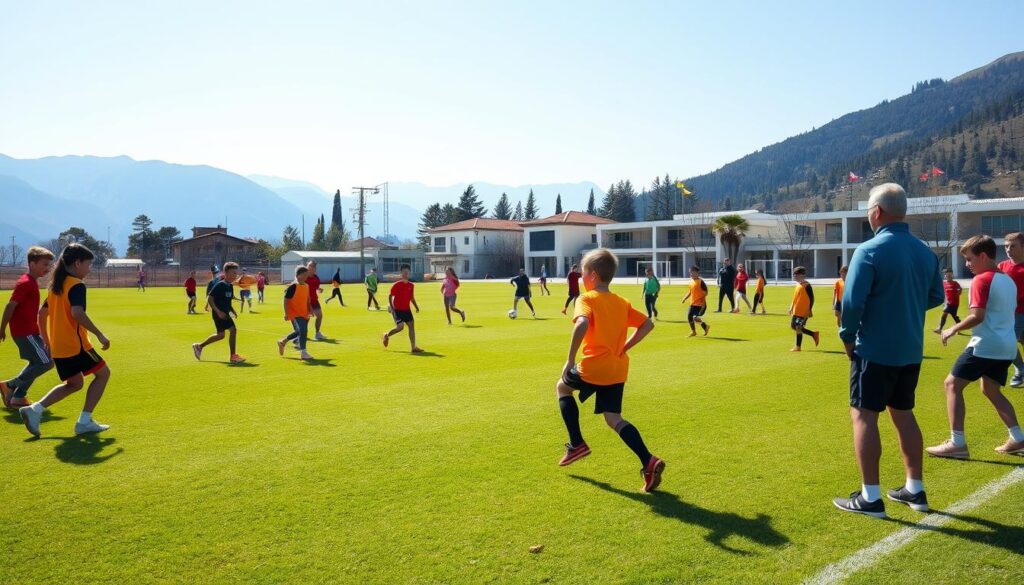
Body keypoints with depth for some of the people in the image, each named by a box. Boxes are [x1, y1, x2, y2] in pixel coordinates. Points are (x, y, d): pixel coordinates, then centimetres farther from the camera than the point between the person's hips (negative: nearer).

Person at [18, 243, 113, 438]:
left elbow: (42, 314, 20)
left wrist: (46, 340, 26)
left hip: (57, 346, 9)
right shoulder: (77, 285, -13)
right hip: (75, 344, -9)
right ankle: (84, 421, 2)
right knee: (103, 373, 7)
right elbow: (77, 313, -28)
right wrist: (100, 335, -24)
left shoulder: (55, 285, 14)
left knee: (74, 383, 22)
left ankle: (34, 409, 6)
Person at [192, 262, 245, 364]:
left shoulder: (230, 286, 10)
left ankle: (199, 346, 34)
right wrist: (218, 311, -24)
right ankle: (233, 356, -9)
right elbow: (209, 298, -18)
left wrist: (232, 310, 8)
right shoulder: (220, 285, -16)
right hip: (220, 313, -10)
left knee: (220, 334, 18)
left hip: (225, 313, 10)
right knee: (232, 330, -16)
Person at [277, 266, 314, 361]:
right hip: (295, 314, -8)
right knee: (303, 330, -18)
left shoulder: (306, 286, 8)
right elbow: (286, 300, -14)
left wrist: (310, 309, 13)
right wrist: (286, 313, -18)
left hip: (304, 314, 8)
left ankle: (282, 341, 38)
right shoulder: (293, 287, -15)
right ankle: (303, 353, -11)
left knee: (299, 331, 16)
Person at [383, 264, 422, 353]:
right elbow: (390, 295, -5)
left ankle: (413, 347, -1)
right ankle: (387, 335, 14)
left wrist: (416, 307, 6)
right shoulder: (396, 285, -8)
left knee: (411, 325, -3)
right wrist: (391, 306, -16)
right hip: (397, 309, -5)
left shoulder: (411, 285, 7)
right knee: (400, 326, -17)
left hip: (407, 310, 6)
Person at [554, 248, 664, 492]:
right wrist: (625, 347, 13)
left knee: (562, 387, 23)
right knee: (614, 419, 12)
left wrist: (570, 360, -21)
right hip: (618, 370, 6)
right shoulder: (622, 302, 13)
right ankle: (649, 462, -7)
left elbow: (581, 325, -28)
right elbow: (648, 324, 13)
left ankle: (577, 444, 21)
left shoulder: (587, 299, -8)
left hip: (593, 367, -6)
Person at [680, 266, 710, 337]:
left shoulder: (701, 281, -13)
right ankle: (693, 332, 21)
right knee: (689, 316, 4)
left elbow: (705, 292, -12)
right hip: (692, 303, 8)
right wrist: (685, 298, 10)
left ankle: (706, 326, 14)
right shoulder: (691, 281, 10)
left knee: (695, 318, -12)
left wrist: (704, 303, -19)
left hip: (700, 304, -8)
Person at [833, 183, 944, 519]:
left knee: (864, 415, 0)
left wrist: (848, 337, -5)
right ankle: (915, 489, 26)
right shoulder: (926, 252, 6)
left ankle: (870, 497, 2)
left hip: (875, 350, -7)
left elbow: (852, 302, -20)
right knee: (903, 413, 18)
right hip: (911, 350, 7)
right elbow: (936, 297, 14)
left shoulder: (869, 251, -16)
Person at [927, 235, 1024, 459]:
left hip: (985, 345, -9)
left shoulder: (981, 280, -12)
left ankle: (957, 443, -11)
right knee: (991, 390, 22)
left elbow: (977, 316, -20)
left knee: (953, 384, -6)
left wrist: (953, 329, -9)